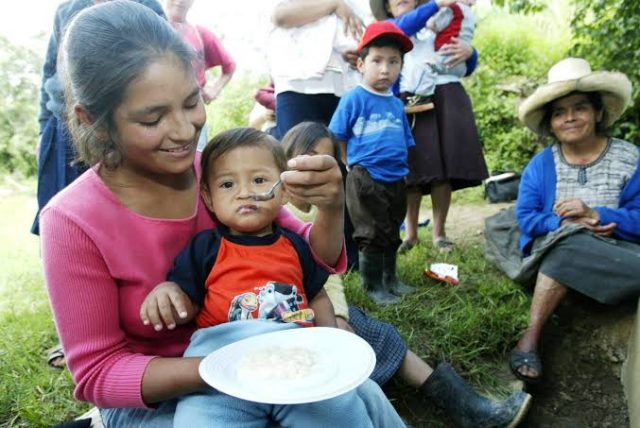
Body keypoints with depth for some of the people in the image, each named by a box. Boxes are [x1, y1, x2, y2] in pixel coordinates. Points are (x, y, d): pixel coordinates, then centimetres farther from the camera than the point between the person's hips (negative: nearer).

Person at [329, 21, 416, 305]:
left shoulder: (397, 104, 10)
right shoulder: (354, 99, -8)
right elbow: (336, 139, -7)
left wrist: (400, 168, 12)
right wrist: (356, 165, -7)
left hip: (396, 180, 7)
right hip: (365, 180, -6)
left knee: (392, 234, 18)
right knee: (372, 235, 3)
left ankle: (390, 279, 34)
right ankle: (372, 285, 18)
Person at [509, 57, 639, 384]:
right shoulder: (540, 164, 6)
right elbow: (525, 218, -1)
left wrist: (597, 216, -20)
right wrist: (566, 224, -18)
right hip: (558, 252, 0)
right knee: (569, 242, -35)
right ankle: (531, 337, -32)